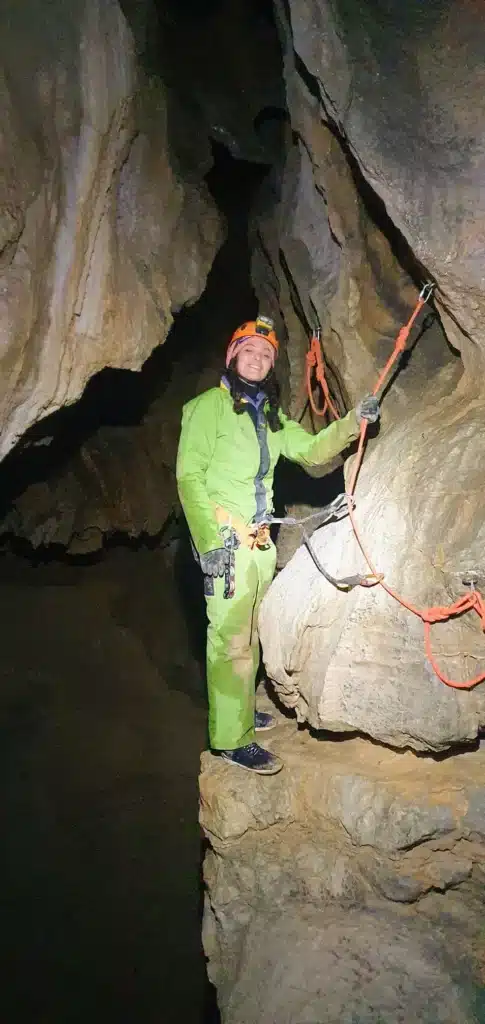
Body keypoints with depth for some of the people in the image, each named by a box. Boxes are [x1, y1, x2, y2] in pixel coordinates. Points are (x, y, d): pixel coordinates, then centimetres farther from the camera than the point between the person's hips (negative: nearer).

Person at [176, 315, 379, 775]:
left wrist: (354, 421, -5)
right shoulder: (208, 406, -6)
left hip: (260, 540, 8)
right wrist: (210, 539, -19)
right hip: (225, 539, -7)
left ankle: (240, 709, 31)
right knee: (231, 637, -6)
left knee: (249, 633, 16)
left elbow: (311, 450, 11)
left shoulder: (271, 416, 17)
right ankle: (232, 739, 1)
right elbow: (189, 477, -11)